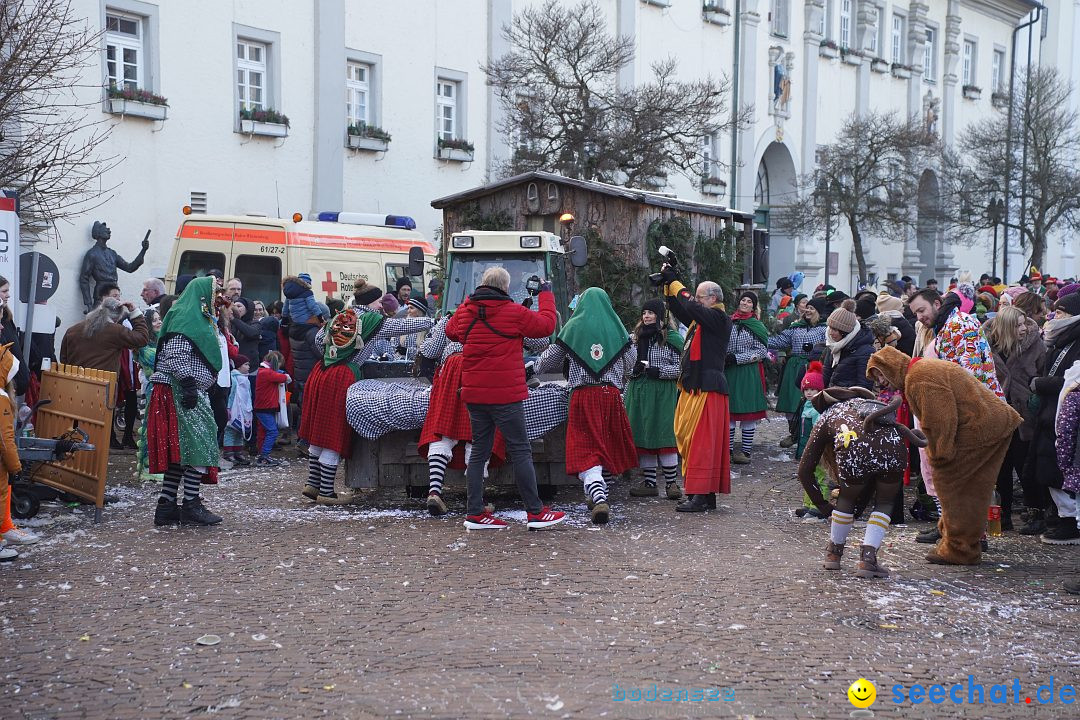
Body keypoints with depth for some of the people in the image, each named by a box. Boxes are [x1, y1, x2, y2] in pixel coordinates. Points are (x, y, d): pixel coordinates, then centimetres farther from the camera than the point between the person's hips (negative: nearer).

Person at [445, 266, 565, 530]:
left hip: (474, 394, 6)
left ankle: (475, 513, 11)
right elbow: (546, 325, 1)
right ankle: (535, 513, 2)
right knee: (521, 451, 0)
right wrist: (546, 295, 15)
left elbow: (450, 331, 25)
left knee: (479, 451, 12)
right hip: (505, 394, -6)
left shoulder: (464, 311, 5)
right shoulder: (514, 312, -10)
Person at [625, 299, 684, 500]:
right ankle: (649, 482, 11)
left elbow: (681, 367, -5)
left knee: (664, 436, -8)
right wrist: (634, 368, 1)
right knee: (642, 437, 4)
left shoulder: (672, 338, -2)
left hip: (663, 394, -5)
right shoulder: (636, 336, 13)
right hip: (638, 392, 5)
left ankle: (671, 483, -1)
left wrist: (659, 371, -16)